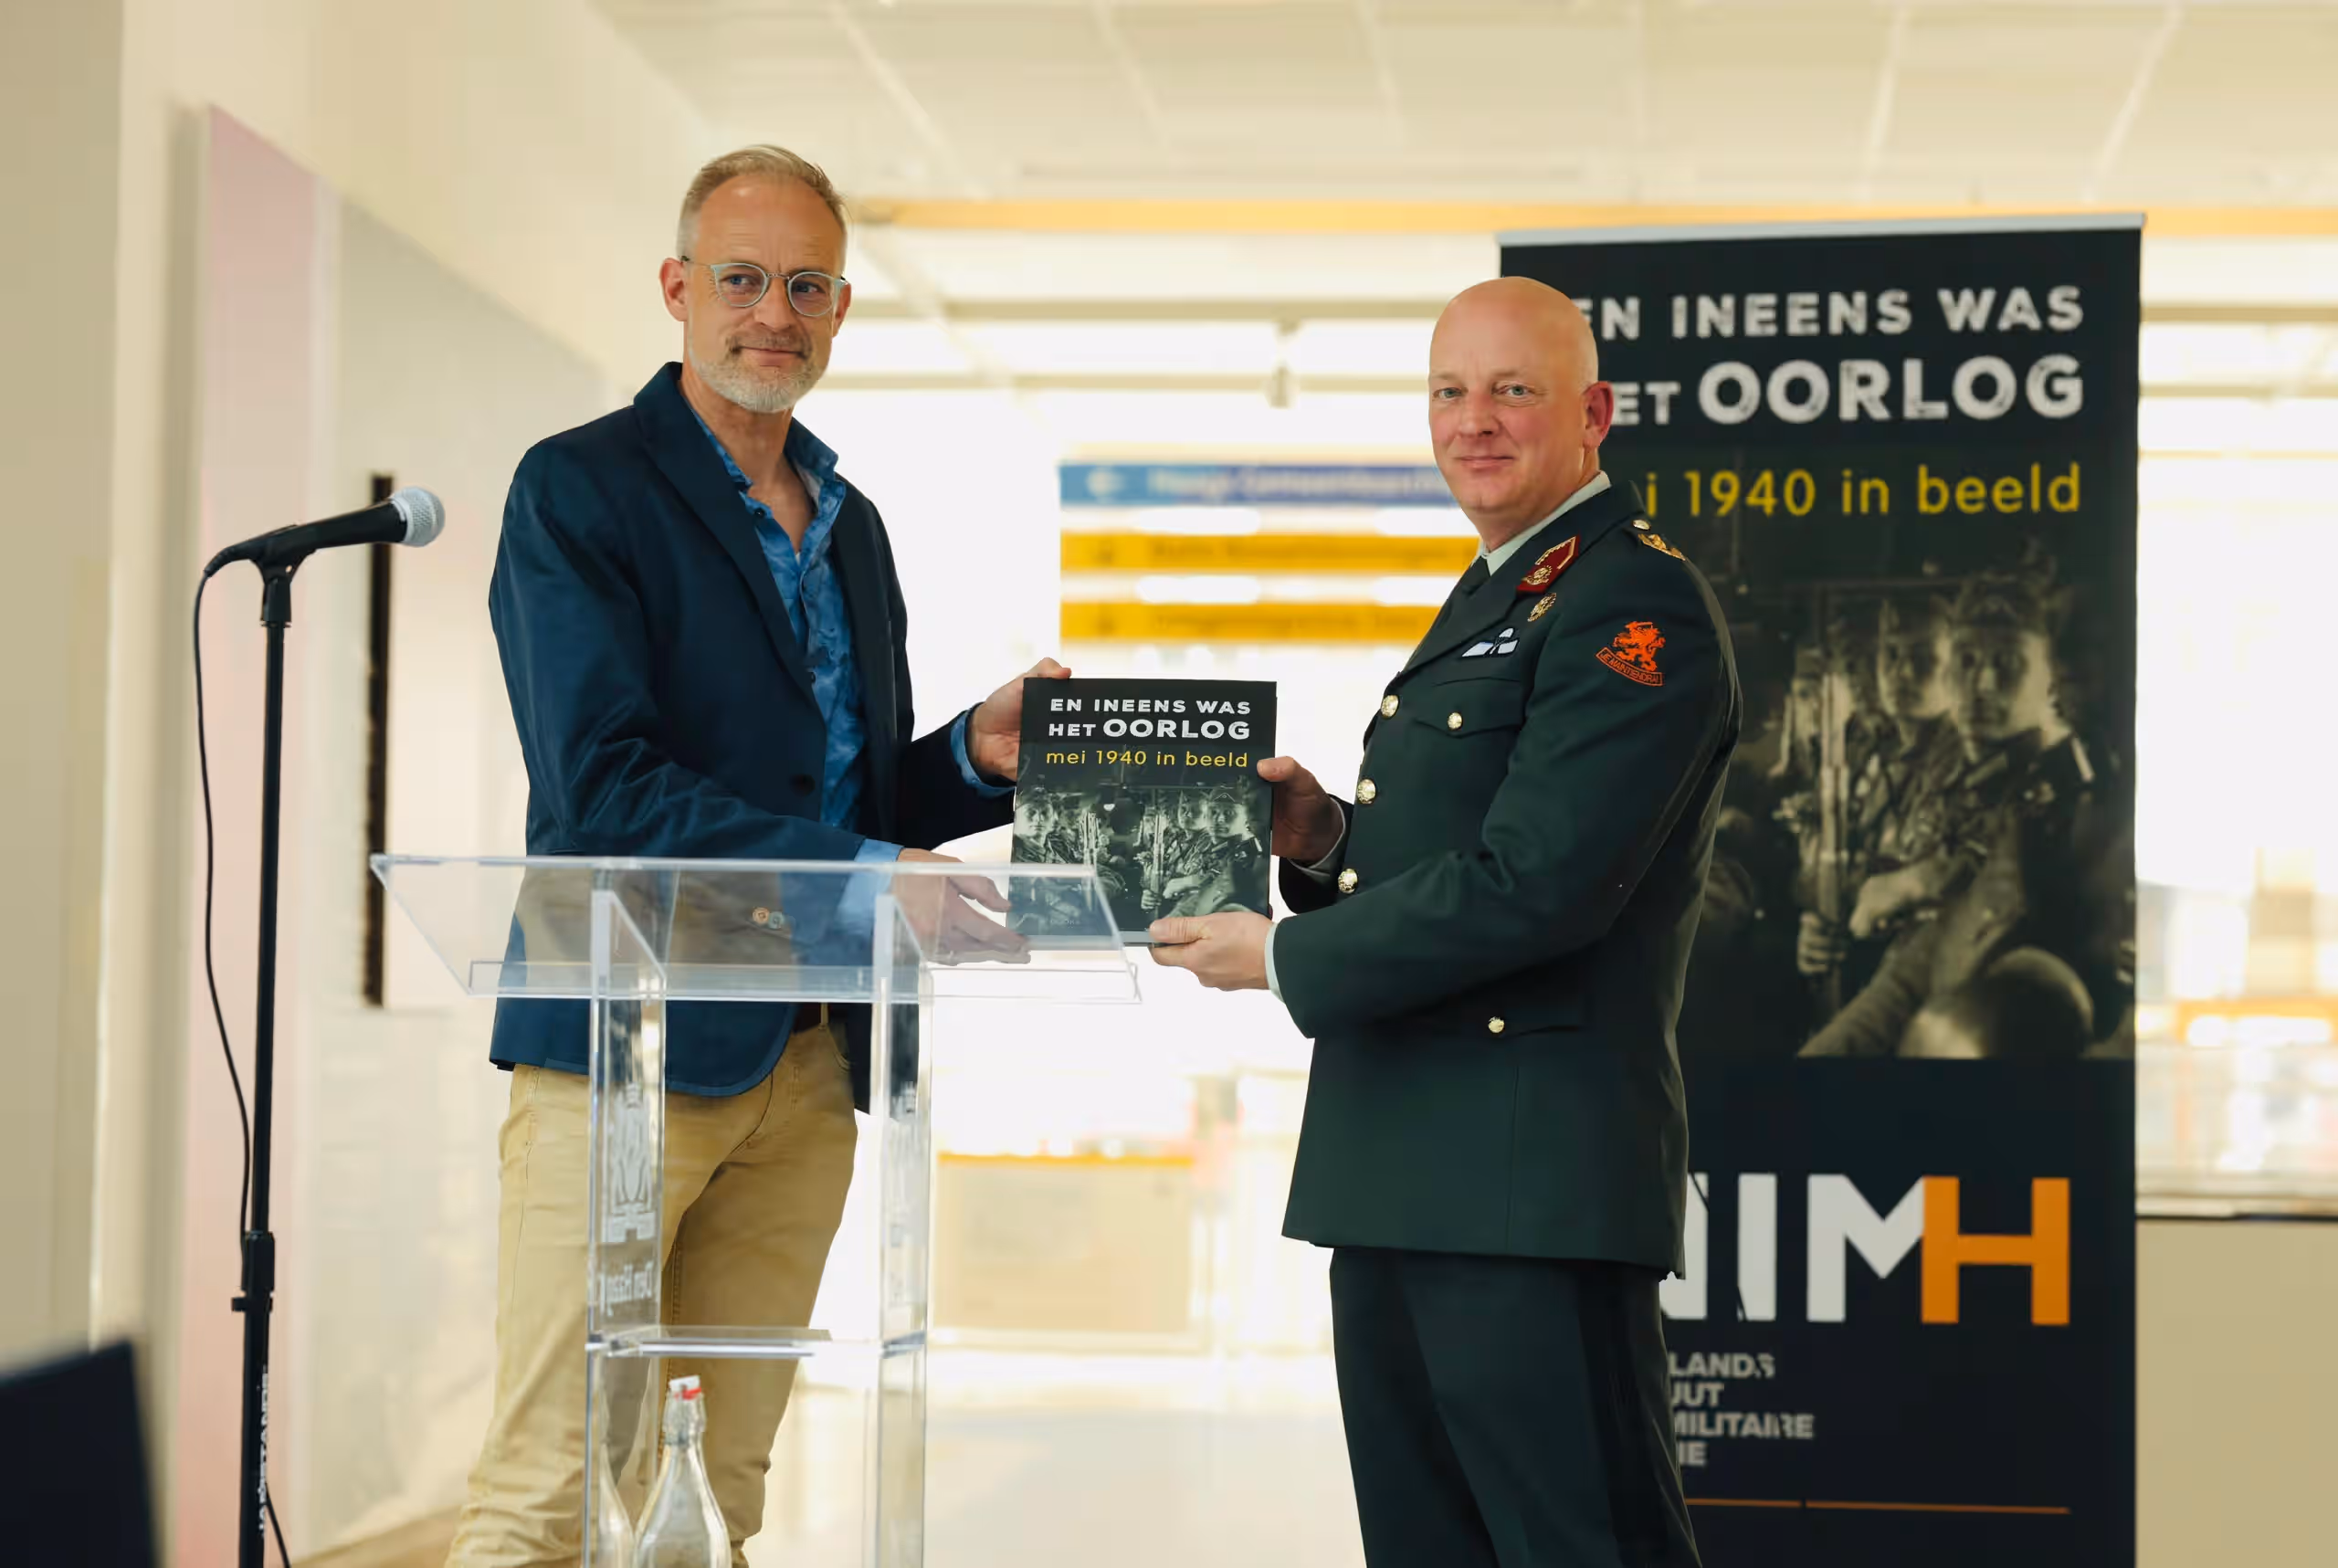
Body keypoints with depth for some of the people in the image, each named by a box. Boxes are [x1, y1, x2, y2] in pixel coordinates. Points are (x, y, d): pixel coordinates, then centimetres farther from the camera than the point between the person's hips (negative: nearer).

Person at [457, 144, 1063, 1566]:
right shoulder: (580, 489, -4)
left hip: (806, 1069, 7)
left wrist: (976, 755, 2)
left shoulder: (850, 524, 19)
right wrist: (862, 873, -19)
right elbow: (603, 786, -14)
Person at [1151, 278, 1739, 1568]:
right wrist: (1323, 841, 5)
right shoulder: (1488, 602, 21)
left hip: (1533, 1186, -10)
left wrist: (1284, 956, -12)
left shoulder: (1633, 609, -12)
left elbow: (1531, 886, -21)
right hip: (1399, 1181, 10)